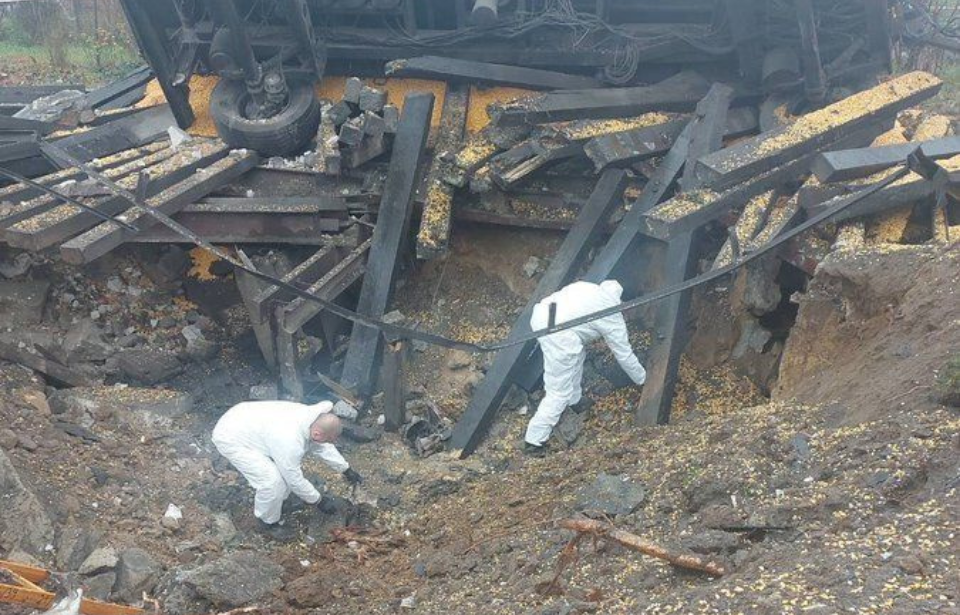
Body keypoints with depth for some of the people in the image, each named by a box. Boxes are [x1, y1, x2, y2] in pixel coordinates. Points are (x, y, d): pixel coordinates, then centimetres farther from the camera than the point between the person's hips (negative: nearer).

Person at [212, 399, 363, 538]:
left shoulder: (310, 415, -10)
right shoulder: (290, 441, -35)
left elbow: (323, 446, 10)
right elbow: (295, 480, -21)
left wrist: (346, 469, 14)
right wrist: (317, 500, -7)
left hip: (247, 422, 9)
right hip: (231, 437, -9)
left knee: (287, 468, 13)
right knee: (273, 481, -16)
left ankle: (262, 501, 33)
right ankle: (267, 523, 8)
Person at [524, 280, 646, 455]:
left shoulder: (589, 288, 26)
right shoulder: (612, 317, 14)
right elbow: (624, 354, 23)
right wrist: (642, 379, 39)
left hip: (541, 313, 7)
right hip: (558, 332, -7)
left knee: (576, 353, 31)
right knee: (560, 392, 6)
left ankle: (572, 401, 44)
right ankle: (534, 440, 11)